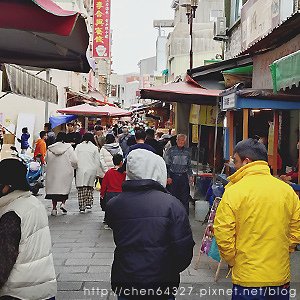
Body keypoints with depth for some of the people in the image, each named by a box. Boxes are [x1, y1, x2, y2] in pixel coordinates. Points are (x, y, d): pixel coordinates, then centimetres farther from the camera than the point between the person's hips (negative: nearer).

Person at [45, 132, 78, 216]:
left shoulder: (50, 149, 0)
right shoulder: (69, 148, -8)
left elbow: (46, 160, 8)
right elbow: (74, 161, -9)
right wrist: (73, 167, 10)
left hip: (53, 172, 2)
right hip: (66, 172, -2)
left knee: (54, 188, 8)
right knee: (65, 187, 14)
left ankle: (54, 208, 8)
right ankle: (63, 203, -2)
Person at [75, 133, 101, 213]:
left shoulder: (78, 147, 4)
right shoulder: (94, 148, 3)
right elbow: (97, 161, 2)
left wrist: (75, 168, 7)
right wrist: (96, 172, 9)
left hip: (80, 170, 0)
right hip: (91, 170, 0)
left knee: (81, 189, 3)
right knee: (89, 187, 16)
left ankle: (82, 207, 1)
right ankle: (88, 203, 5)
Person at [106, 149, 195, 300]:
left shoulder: (113, 205, -6)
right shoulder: (171, 204, -15)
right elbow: (184, 247, -14)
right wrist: (173, 270, 4)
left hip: (124, 285, 2)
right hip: (161, 286, -2)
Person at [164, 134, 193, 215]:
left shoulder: (187, 151, 8)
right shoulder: (171, 150, -1)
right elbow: (167, 165, -1)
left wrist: (190, 175, 7)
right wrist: (168, 177, -7)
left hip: (184, 177, 2)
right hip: (173, 176, -2)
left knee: (185, 197, 3)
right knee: (174, 196, 4)